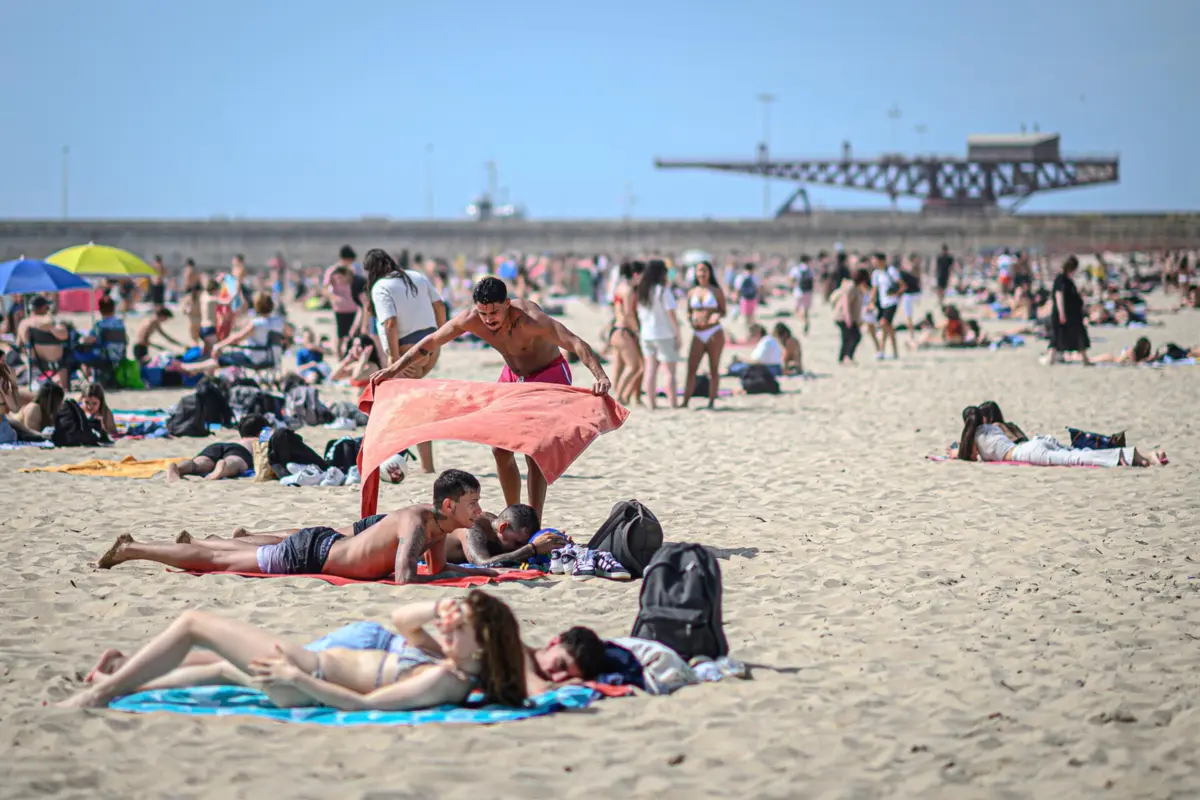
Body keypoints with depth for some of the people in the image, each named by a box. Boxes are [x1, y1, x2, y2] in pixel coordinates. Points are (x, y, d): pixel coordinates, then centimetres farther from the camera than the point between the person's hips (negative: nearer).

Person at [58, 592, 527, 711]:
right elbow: (400, 620, 12)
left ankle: (100, 694, 10)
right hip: (320, 662, 10)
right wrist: (439, 607, -8)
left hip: (311, 673, -10)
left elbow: (362, 704, -31)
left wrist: (296, 677, -29)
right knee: (226, 669, 33)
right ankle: (121, 684, 49)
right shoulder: (451, 658, -2)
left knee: (192, 624, -1)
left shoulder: (445, 681, -29)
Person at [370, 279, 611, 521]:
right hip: (513, 375, 6)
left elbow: (576, 344, -46)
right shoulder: (471, 319, -20)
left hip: (549, 375, -6)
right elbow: (431, 342, -5)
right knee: (500, 448, 4)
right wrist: (394, 370, -4)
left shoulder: (530, 319, -36)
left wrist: (601, 377, -62)